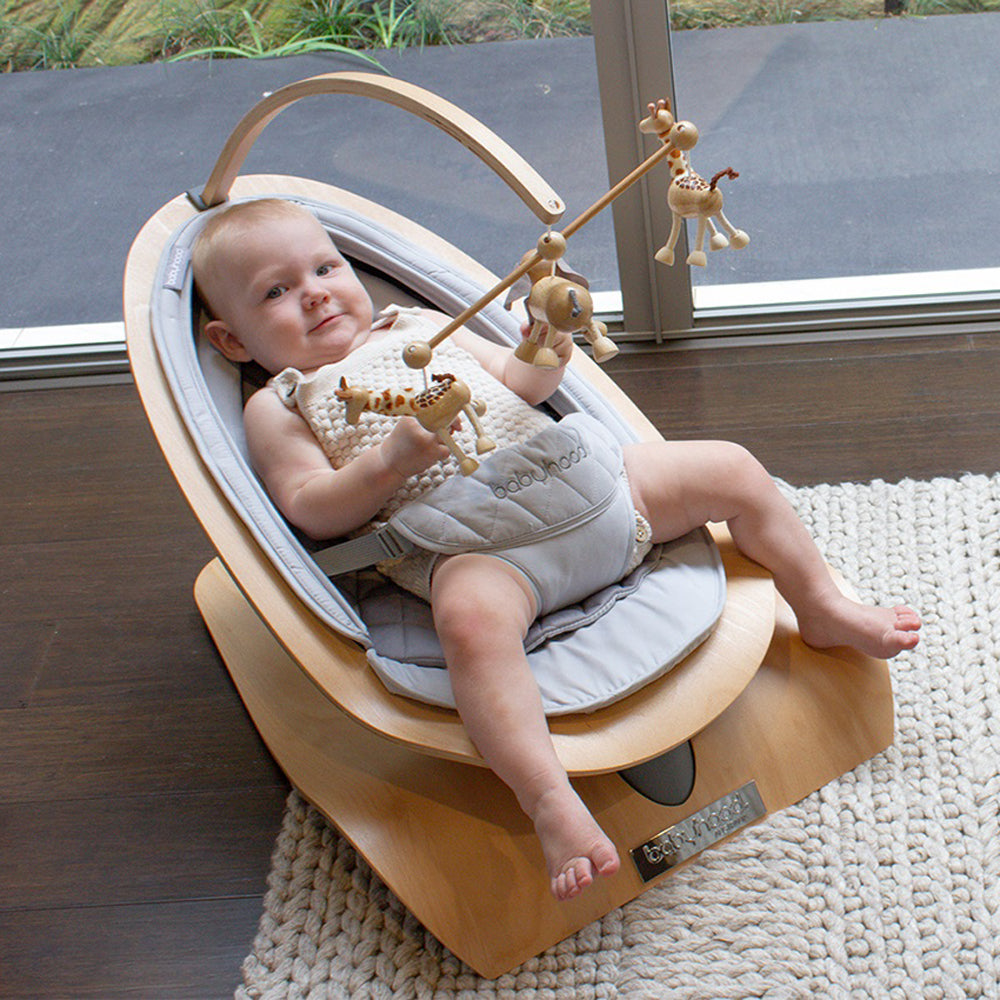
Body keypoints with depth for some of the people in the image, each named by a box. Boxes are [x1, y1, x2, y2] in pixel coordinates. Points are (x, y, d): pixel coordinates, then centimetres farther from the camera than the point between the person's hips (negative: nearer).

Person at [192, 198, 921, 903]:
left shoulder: (418, 325, 27)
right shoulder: (277, 407, 13)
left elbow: (516, 383, 24)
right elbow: (313, 511, -1)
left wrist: (546, 350, 1)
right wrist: (393, 459, -17)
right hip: (470, 542, -6)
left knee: (733, 469, 3)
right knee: (472, 617, -42)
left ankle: (823, 608, 18)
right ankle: (550, 801, -49)